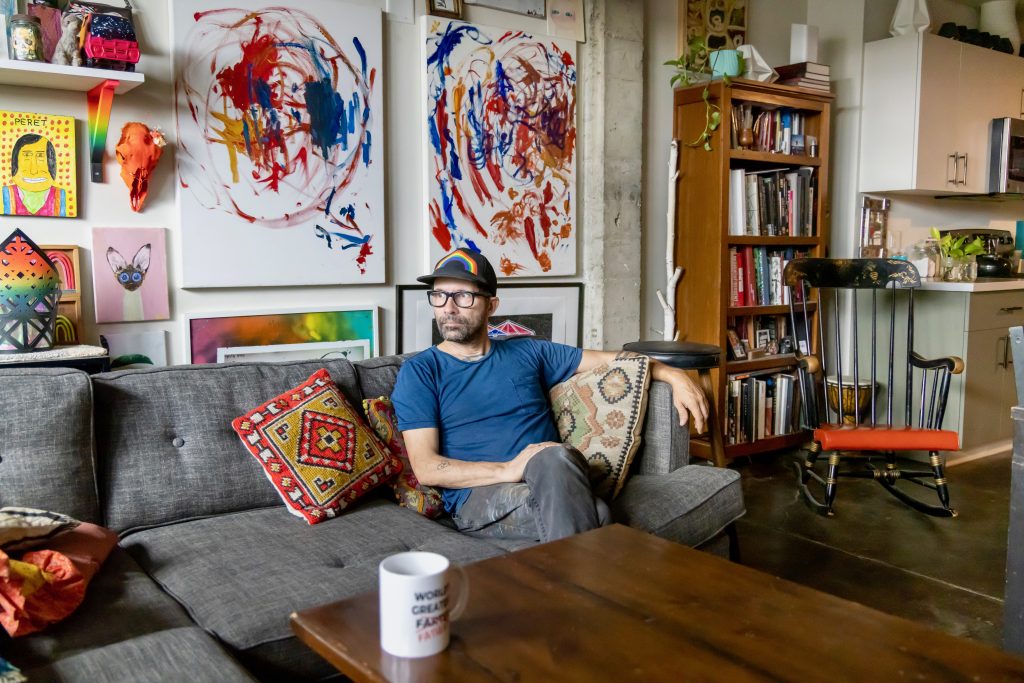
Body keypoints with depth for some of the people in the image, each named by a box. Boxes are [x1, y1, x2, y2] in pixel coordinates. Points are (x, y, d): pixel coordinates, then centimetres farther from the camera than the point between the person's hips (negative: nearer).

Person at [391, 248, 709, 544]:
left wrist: (674, 375, 9)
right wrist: (506, 470, -16)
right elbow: (426, 468, -3)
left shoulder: (526, 352, 19)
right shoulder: (418, 372, 7)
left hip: (553, 481, 4)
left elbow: (611, 360, 24)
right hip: (477, 496, -4)